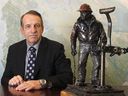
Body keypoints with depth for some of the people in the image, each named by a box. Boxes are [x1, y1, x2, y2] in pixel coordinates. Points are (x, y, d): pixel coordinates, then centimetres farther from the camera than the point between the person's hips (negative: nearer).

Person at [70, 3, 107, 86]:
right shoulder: (78, 24, 3)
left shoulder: (97, 24, 1)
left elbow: (103, 36, 3)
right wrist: (73, 48, 2)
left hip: (94, 46, 0)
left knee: (97, 63, -3)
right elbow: (73, 36, 9)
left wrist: (101, 47, -8)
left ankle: (95, 81, 9)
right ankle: (80, 81, 6)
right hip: (83, 46, 0)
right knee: (81, 64, -2)